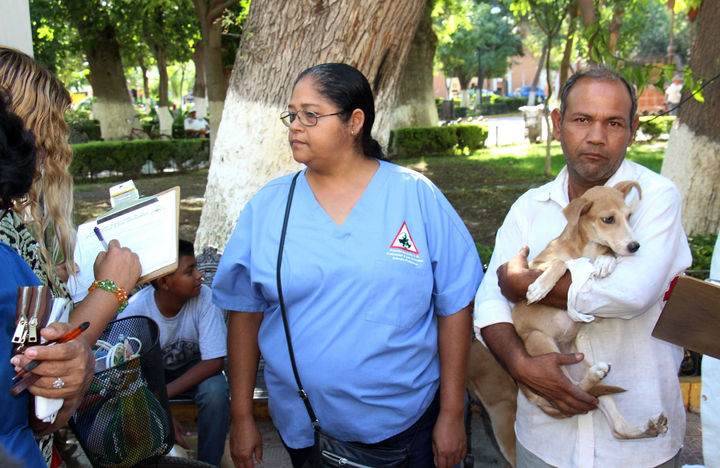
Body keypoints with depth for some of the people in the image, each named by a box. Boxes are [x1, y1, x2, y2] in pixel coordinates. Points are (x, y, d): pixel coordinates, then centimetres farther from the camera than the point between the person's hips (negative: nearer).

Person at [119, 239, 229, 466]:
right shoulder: (136, 309, -26)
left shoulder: (203, 297, -27)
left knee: (215, 390, -32)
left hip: (194, 369, 0)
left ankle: (209, 463, -8)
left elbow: (213, 362, -25)